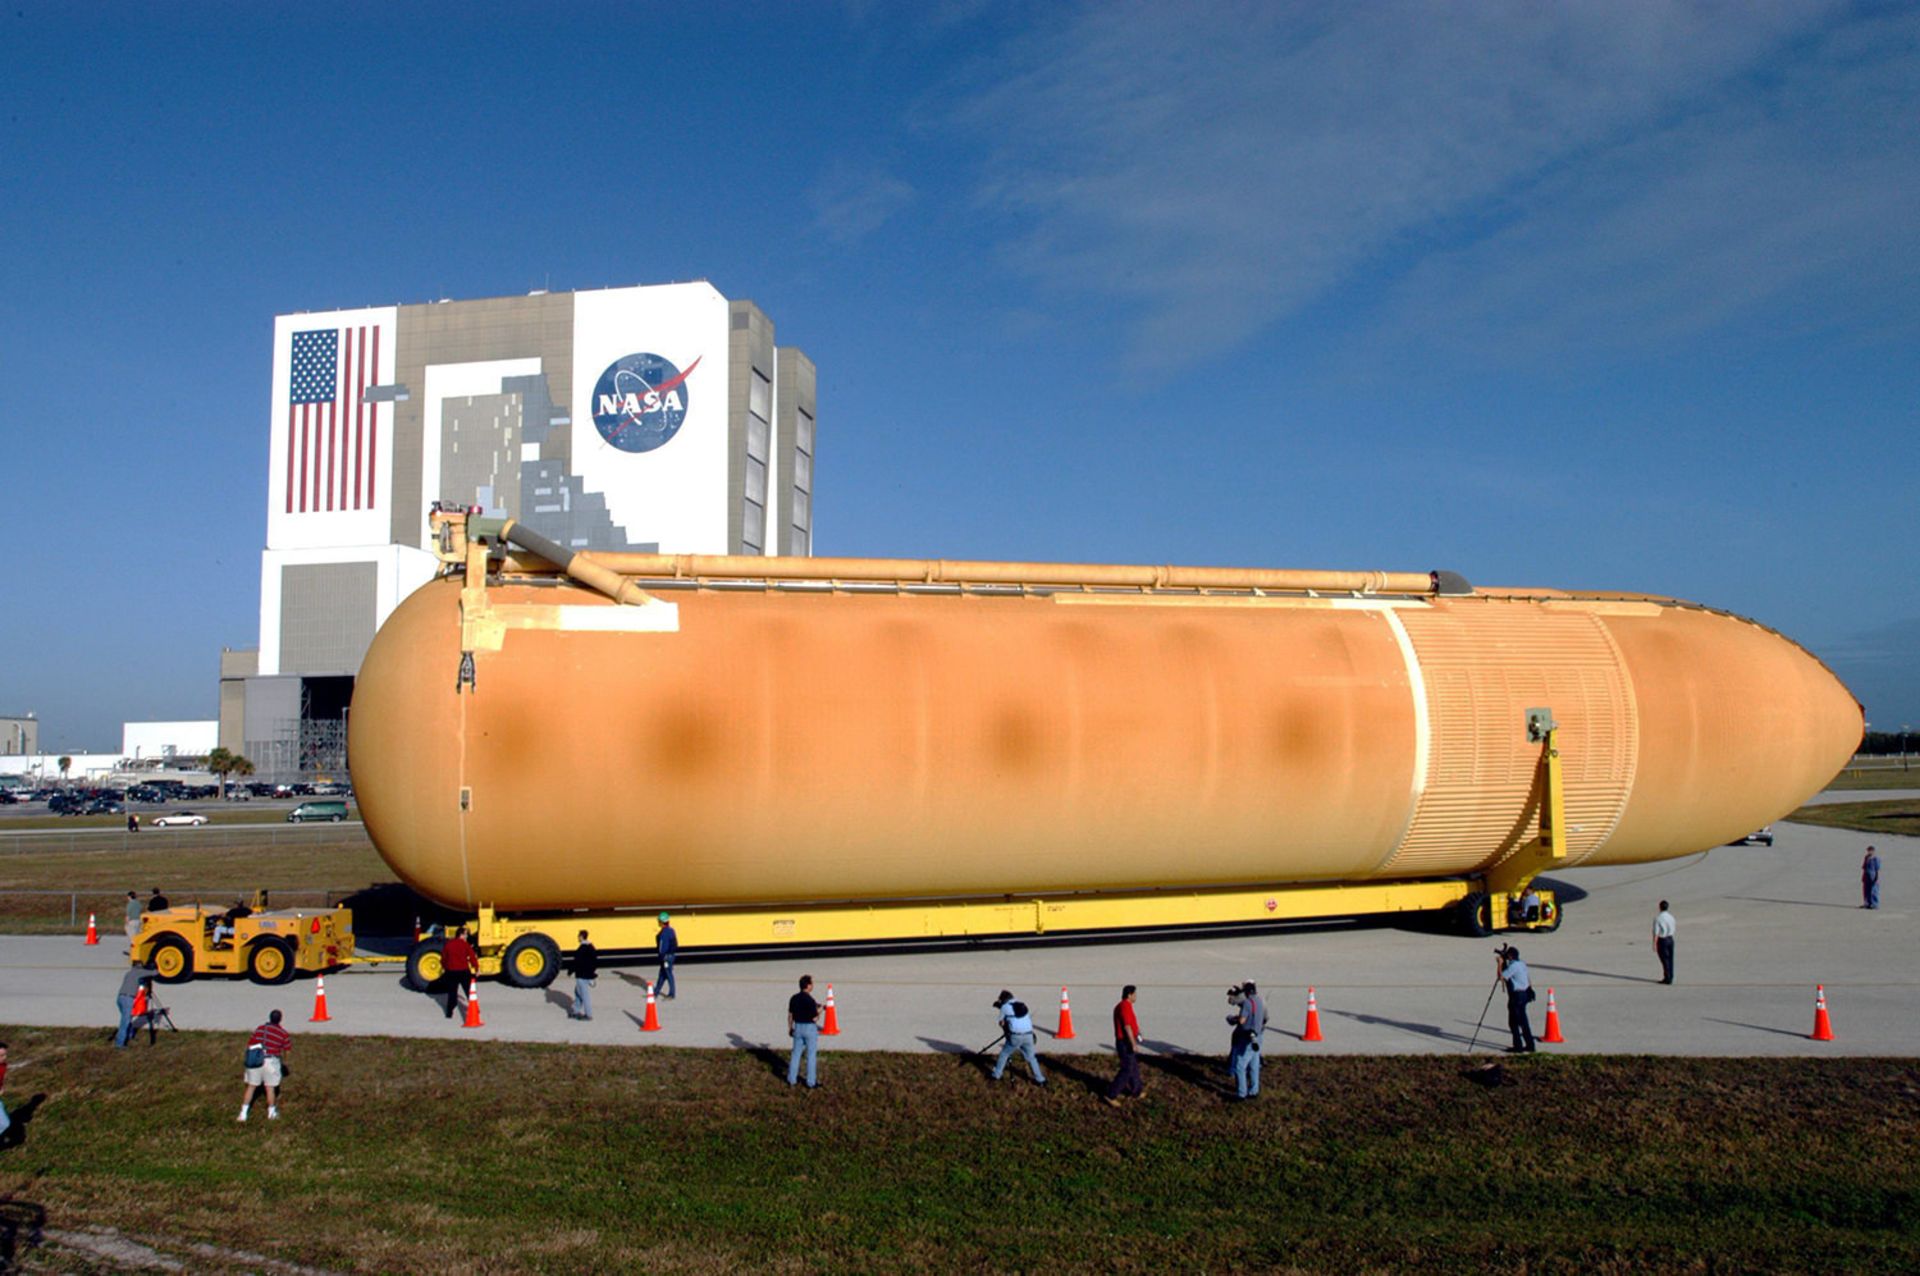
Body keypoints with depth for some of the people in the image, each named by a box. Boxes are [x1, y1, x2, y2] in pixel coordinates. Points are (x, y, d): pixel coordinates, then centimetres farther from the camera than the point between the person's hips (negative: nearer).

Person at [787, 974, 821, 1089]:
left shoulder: (793, 998, -1)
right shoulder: (810, 1000, -20)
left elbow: (790, 1015, 6)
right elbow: (815, 1019, -18)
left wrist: (790, 1028, 18)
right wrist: (819, 1010, 1)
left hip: (798, 1027, 6)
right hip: (810, 1028, -6)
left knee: (796, 1053, 15)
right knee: (811, 1055, 5)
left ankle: (792, 1079, 20)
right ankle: (811, 1082, 9)